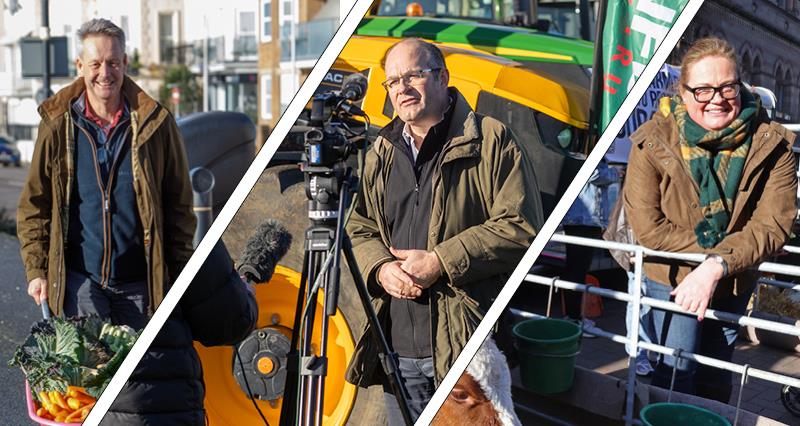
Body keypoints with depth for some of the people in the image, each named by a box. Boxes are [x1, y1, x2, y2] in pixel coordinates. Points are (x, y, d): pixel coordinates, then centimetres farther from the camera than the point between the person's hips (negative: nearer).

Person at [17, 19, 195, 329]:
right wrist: (36, 270, 0)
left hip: (140, 280, 0)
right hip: (78, 277, 0)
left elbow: (179, 206, 2)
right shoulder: (58, 125, 0)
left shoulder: (156, 123, -2)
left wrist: (179, 275, 1)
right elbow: (34, 205, 7)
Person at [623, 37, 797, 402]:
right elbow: (647, 226, -19)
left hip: (736, 282, 3)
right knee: (678, 367, -9)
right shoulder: (653, 142, -19)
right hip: (671, 275, -3)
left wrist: (716, 266, -29)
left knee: (715, 377, 20)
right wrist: (714, 249, -21)